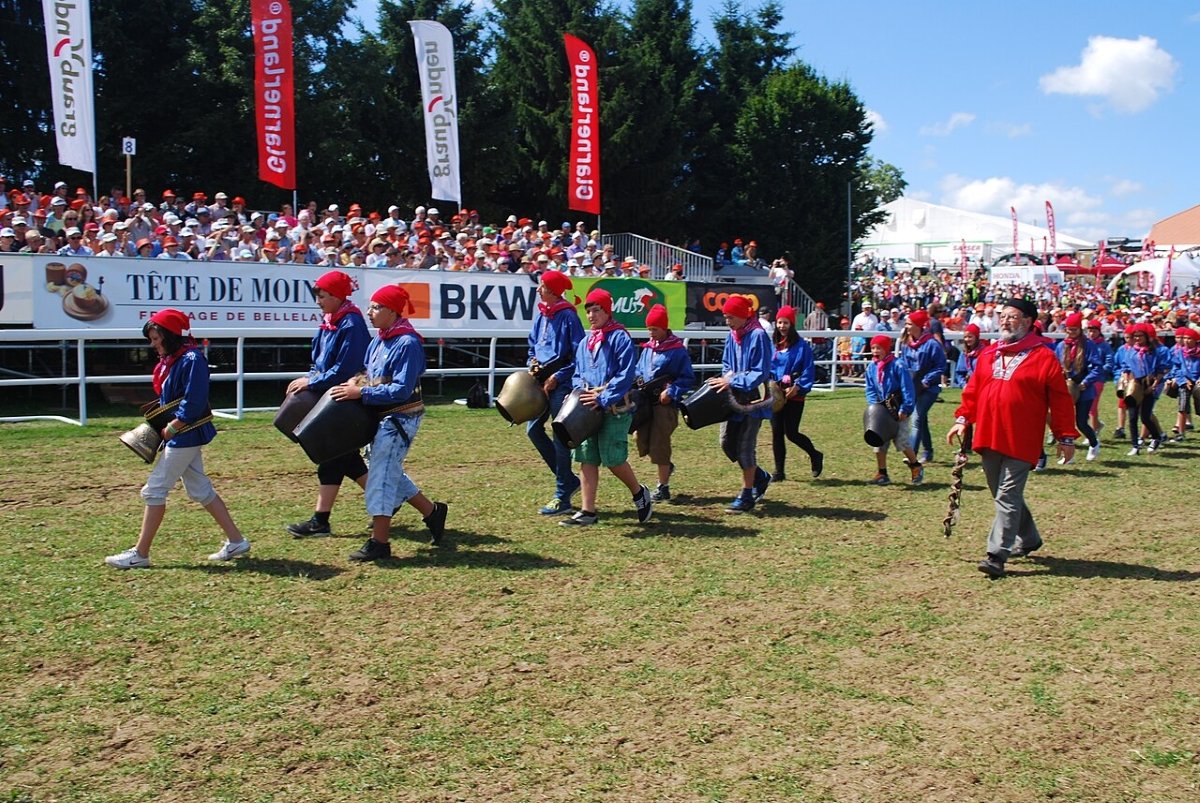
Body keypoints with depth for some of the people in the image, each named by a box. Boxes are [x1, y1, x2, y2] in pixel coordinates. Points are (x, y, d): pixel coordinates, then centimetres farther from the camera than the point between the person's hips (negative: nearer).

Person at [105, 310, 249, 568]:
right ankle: (235, 541, 17)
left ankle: (140, 554, 4)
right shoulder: (170, 360, 13)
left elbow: (193, 404, -23)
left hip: (185, 435, -10)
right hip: (180, 436, 10)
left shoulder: (191, 360, -17)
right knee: (200, 490, 12)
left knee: (154, 490, -4)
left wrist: (171, 429, -16)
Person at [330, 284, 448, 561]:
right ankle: (432, 512, 31)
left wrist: (361, 393, -24)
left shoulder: (407, 343, -20)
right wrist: (356, 385, -2)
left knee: (382, 474, -6)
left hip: (400, 418, -10)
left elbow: (401, 390, -24)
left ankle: (379, 542, 3)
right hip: (383, 416, 10)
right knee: (390, 473, 18)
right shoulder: (379, 341, 8)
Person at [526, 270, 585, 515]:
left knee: (560, 437, -4)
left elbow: (578, 355, -14)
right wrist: (533, 364, 4)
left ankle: (562, 497, 3)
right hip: (543, 380, 9)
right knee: (533, 429, 10)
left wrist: (557, 377, -17)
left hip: (561, 383, -9)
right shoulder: (541, 314, 11)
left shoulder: (567, 316, -12)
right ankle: (568, 479, 23)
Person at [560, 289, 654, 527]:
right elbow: (577, 375, 21)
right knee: (587, 458, 3)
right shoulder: (584, 342, 16)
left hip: (614, 408, -7)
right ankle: (587, 511, 7)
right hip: (589, 408, 7)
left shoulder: (620, 337, -7)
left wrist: (603, 398, -20)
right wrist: (581, 393, -1)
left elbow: (626, 374, -15)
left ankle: (640, 493, 20)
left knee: (613, 458, -7)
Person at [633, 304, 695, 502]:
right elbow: (639, 370, 22)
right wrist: (639, 383, 3)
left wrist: (671, 392, -17)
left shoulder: (677, 350, -10)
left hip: (666, 403, -7)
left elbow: (688, 378, -9)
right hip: (647, 400, 7)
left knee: (659, 443, -4)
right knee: (643, 441, 7)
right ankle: (667, 466, 36)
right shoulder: (648, 347, 10)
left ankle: (663, 488, 8)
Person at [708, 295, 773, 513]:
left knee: (745, 445, -4)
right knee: (727, 443, 8)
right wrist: (727, 377, -3)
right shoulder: (731, 335, 8)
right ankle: (760, 478, 28)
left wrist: (733, 382, -21)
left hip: (752, 399, -8)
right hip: (733, 398, 8)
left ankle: (747, 496, 7)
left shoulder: (758, 336, -16)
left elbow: (761, 373, -18)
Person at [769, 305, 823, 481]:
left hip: (794, 395, -5)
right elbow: (769, 368, 13)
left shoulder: (802, 345, -5)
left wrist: (796, 387, -18)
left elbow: (808, 370, -9)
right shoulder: (773, 345, 9)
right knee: (777, 433, 4)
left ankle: (815, 455, 21)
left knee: (791, 432, -6)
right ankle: (779, 471, 12)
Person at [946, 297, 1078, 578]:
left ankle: (997, 554, -8)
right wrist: (963, 419, 9)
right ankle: (1029, 539, 36)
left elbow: (1061, 400, -4)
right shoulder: (988, 354, 12)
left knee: (1007, 496, -9)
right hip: (988, 438, 7)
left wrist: (1066, 437, -5)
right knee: (1003, 494, 16)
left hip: (1020, 442, -6)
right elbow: (973, 390, 18)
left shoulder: (1043, 357, -5)